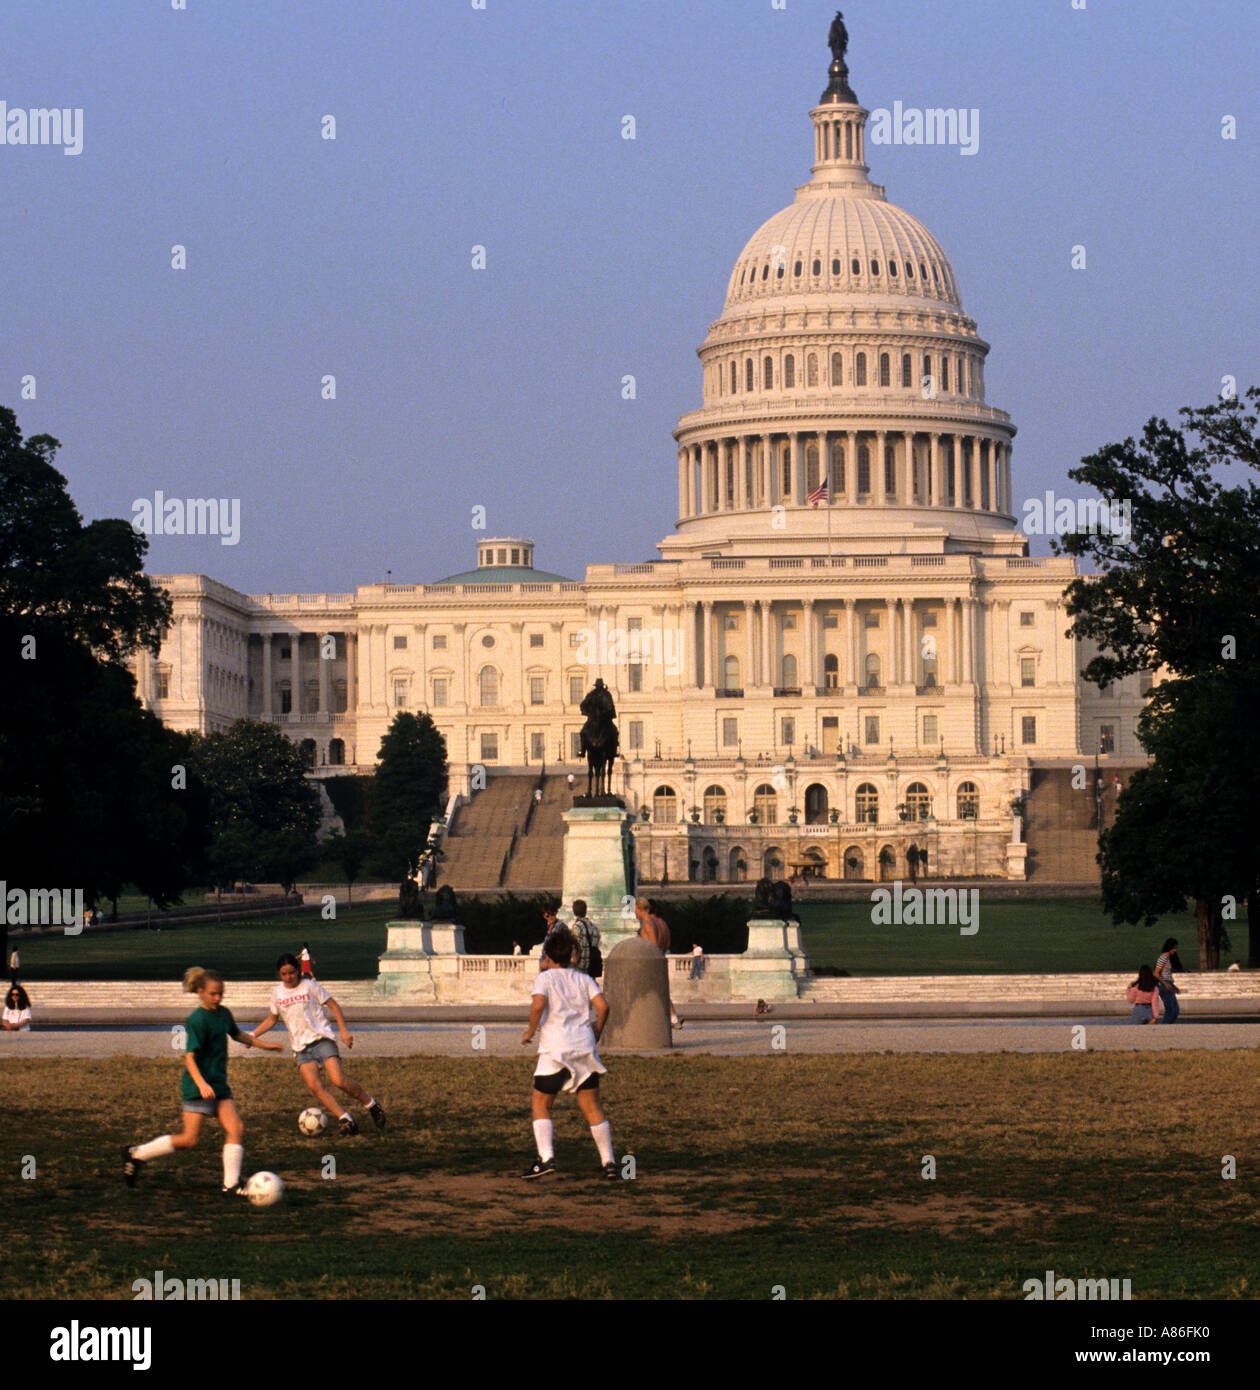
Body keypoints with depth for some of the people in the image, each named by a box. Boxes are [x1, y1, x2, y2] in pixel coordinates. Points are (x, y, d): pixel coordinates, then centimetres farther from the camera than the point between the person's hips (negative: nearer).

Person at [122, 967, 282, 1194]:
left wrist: (264, 1045, 34)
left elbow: (237, 1034, 31)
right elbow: (190, 1057, -22)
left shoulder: (224, 1014, 8)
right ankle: (137, 1153, 7)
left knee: (236, 1128, -6)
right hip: (197, 1087, -8)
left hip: (219, 1084, 8)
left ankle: (231, 1185, -3)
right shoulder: (197, 1020, -16)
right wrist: (201, 1084, -35)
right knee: (190, 1139, -8)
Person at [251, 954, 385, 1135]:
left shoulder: (310, 985, 2)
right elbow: (272, 1019, 26)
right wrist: (252, 1035, 15)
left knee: (338, 1080, -19)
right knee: (314, 1086, -21)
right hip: (301, 1048, 3)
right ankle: (345, 1118, -21)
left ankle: (371, 1105, 1)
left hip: (322, 1039, -3)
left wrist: (344, 1030, -5)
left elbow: (333, 1005, 4)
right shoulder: (277, 993, 13)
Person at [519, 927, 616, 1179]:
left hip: (555, 1050, -4)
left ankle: (546, 1158, -9)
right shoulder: (583, 979, 12)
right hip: (585, 1049, 4)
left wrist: (530, 1031, -3)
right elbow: (602, 1006, -1)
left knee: (540, 1104, 7)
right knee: (592, 1106, 8)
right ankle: (608, 1161, 4)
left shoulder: (545, 978, 1)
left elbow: (538, 1004, -17)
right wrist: (596, 1032, 14)